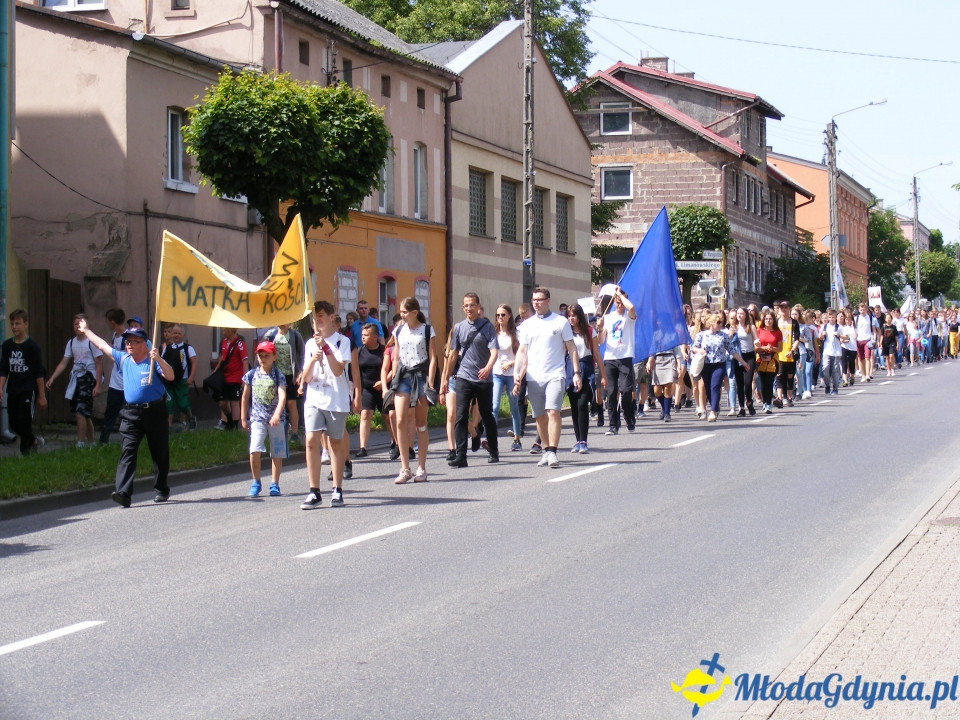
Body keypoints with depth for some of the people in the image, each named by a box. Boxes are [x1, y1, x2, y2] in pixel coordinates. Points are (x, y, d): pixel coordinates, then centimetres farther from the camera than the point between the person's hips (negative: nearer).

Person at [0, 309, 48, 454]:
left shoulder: (32, 346, -6)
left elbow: (39, 373, -5)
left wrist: (42, 395, -6)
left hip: (28, 390, -5)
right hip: (13, 391, 5)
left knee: (24, 421, -9)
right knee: (14, 424, 8)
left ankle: (25, 451, 3)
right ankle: (34, 441, 31)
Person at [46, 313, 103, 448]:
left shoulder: (92, 342, -7)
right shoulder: (71, 342, 12)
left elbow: (99, 364, -7)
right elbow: (63, 363, 13)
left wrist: (97, 385, -12)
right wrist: (51, 379, 3)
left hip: (88, 377, -7)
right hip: (75, 378, 7)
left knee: (80, 412, -15)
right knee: (85, 414, 12)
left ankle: (80, 444, -14)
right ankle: (90, 442, 21)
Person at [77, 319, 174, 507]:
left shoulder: (153, 361, -4)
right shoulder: (123, 359, 10)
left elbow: (170, 376, -18)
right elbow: (102, 345, 21)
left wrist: (158, 359, -30)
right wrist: (86, 331, 29)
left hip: (154, 412, -3)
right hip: (131, 413, 3)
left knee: (160, 453, 8)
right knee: (127, 452, -10)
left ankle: (162, 490, 23)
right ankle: (123, 492, -19)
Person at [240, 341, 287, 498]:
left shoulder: (278, 376, -4)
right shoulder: (252, 375, 5)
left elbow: (282, 396, -17)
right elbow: (245, 397, 13)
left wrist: (277, 414, -31)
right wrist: (243, 418, 12)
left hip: (275, 419, -1)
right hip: (257, 418, 1)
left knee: (277, 452, 4)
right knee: (254, 450, -14)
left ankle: (274, 484, 15)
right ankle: (256, 482, 2)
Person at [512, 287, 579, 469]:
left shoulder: (561, 322, 3)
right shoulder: (527, 324, 12)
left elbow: (572, 349, 4)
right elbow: (522, 351, 12)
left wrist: (576, 373, -3)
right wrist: (517, 373, -1)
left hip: (555, 375, -4)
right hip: (533, 377, 4)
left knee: (553, 412, -17)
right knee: (539, 416, 8)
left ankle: (552, 452, -18)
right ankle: (546, 451, 19)